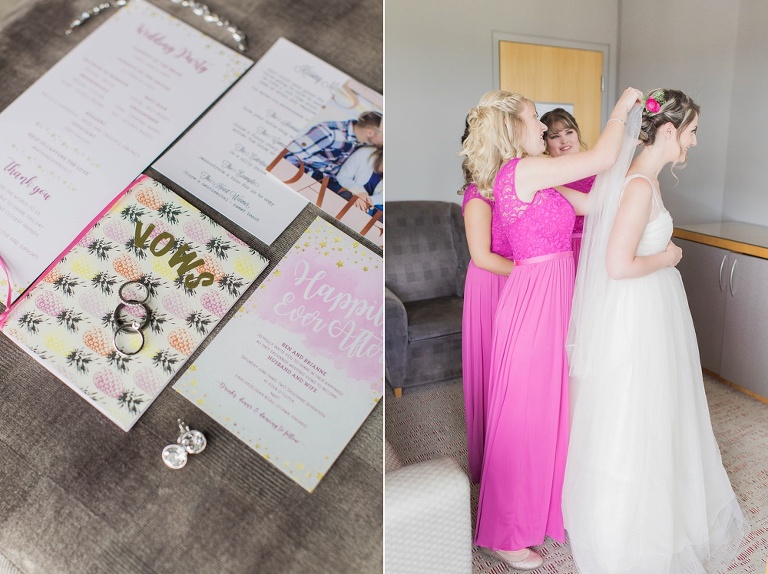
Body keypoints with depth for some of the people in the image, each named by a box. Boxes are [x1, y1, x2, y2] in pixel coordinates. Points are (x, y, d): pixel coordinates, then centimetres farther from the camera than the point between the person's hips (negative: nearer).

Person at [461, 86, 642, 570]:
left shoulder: (531, 178, 13)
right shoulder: (523, 170, -16)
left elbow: (593, 200, 15)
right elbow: (602, 159, -19)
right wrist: (621, 108, -2)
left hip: (552, 298, 9)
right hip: (536, 300, -9)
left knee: (548, 408, 19)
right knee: (524, 415, 3)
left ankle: (537, 507, 40)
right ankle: (506, 534, 22)